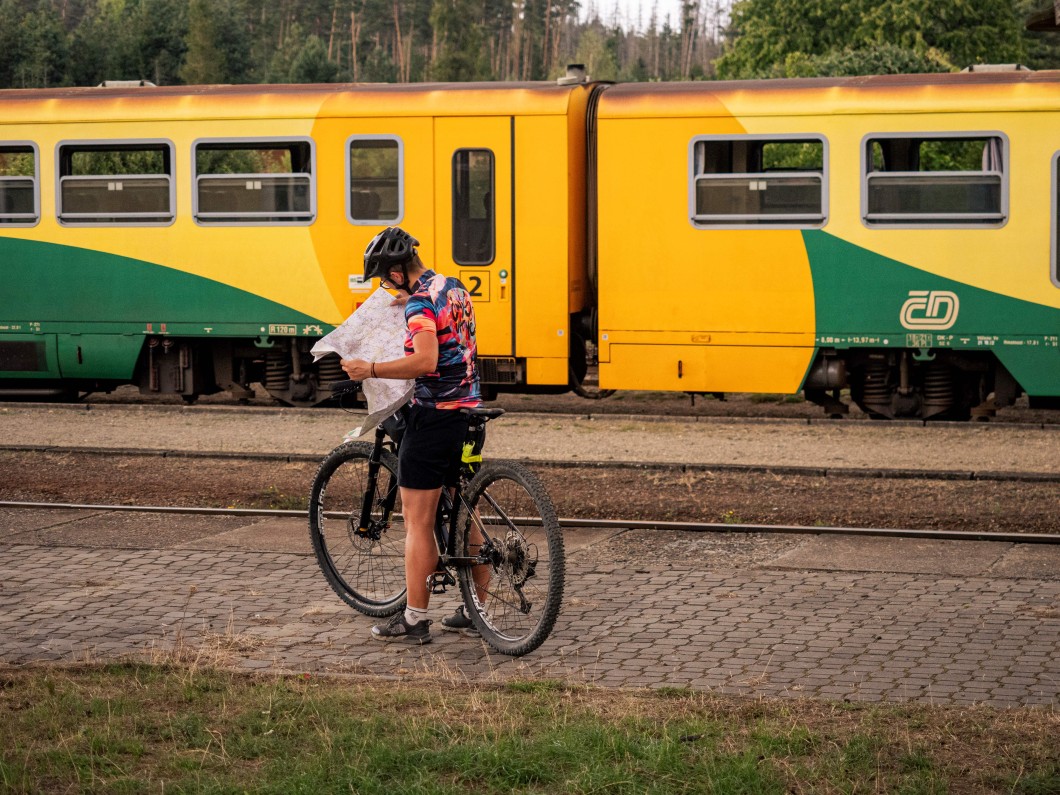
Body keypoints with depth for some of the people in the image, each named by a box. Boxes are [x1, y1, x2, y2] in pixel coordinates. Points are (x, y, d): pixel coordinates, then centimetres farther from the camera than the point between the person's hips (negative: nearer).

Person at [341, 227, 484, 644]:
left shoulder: (420, 302, -16)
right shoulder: (455, 288, 11)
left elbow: (426, 361, -29)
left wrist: (371, 369, -24)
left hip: (433, 417, -9)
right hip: (468, 411, 9)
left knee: (418, 523, -2)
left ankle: (415, 620, 0)